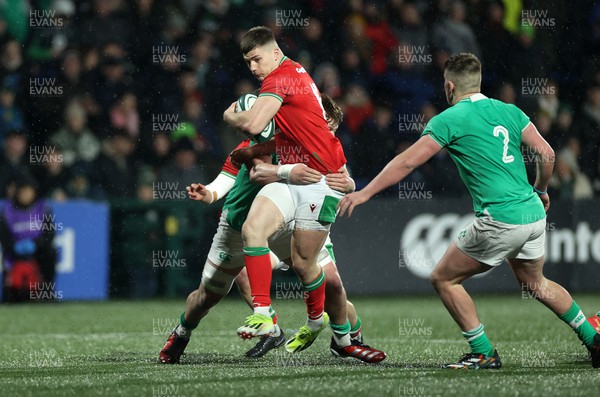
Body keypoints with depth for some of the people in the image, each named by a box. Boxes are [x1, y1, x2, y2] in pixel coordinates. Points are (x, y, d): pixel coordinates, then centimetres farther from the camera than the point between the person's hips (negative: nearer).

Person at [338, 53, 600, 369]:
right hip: (534, 213, 7)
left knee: (444, 279, 7)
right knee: (535, 283, 30)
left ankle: (483, 353, 6)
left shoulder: (450, 119, -5)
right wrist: (540, 190, 27)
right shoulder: (509, 111, 11)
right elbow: (546, 154, 9)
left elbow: (407, 162, -7)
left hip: (500, 221, -7)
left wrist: (364, 193, -1)